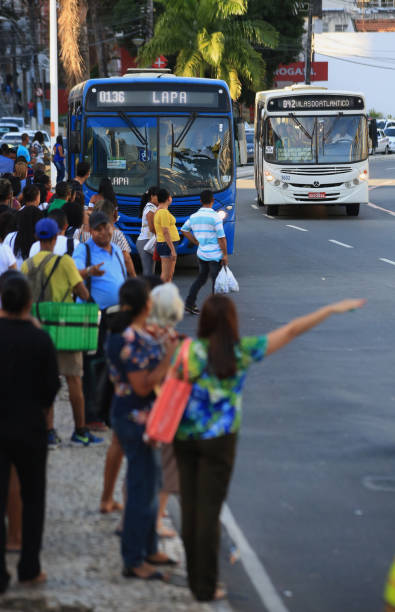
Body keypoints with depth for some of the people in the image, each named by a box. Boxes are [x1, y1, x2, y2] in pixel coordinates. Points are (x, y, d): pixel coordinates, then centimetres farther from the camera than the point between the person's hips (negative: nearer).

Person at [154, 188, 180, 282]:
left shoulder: (158, 211, 15)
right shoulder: (164, 212, -15)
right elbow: (165, 232, -20)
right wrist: (172, 250, -22)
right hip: (168, 245, -10)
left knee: (170, 274, 14)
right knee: (166, 275, -10)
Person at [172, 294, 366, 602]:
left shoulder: (188, 349, -6)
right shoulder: (241, 350, -9)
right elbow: (290, 331, -4)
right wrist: (332, 309, 1)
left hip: (185, 437, 2)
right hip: (218, 439, -2)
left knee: (190, 507, 12)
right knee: (209, 511, 3)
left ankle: (195, 576, 22)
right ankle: (206, 586, 8)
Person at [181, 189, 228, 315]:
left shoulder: (194, 216, 4)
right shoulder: (215, 217, -15)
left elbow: (184, 230, 16)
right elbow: (221, 238, -16)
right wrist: (225, 254, -8)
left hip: (201, 253, 6)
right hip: (215, 255, -6)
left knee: (201, 278, 19)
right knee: (217, 281, 2)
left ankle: (189, 303, 15)